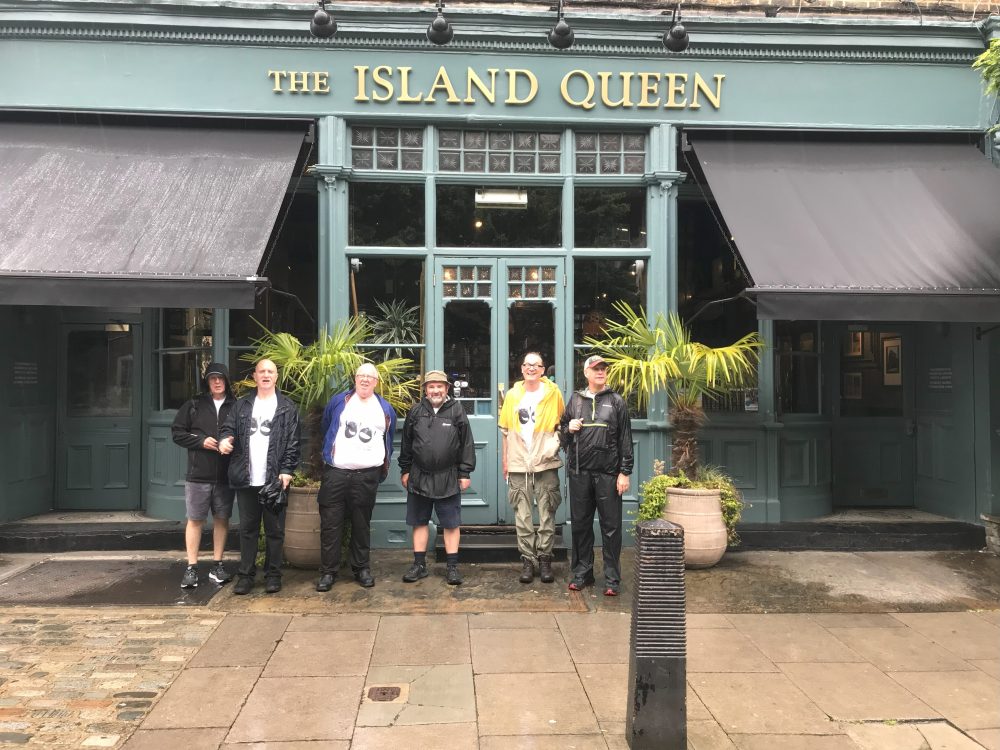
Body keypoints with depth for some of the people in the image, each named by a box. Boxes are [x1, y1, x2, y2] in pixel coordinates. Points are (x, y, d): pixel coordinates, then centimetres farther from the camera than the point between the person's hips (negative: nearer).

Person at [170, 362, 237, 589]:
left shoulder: (236, 406, 2)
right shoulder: (193, 405, 3)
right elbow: (177, 432, 3)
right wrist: (201, 441, -10)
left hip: (226, 476, 1)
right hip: (198, 475, -1)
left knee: (222, 519, 8)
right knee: (195, 519, 4)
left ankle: (217, 566, 19)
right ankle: (191, 568, 12)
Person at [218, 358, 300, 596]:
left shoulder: (287, 407, 3)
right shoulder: (242, 405, 12)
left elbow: (293, 443, -2)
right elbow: (229, 428, 10)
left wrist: (287, 471, -10)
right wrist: (225, 440, -14)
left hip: (275, 479, -2)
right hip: (246, 479, 3)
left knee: (274, 530, 4)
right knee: (247, 529, 9)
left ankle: (273, 575, 14)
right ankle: (245, 575, 16)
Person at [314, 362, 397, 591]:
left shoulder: (385, 409, 10)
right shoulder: (338, 401, 5)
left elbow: (388, 442, 19)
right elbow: (325, 431, 16)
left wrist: (383, 471, 17)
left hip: (367, 475, 1)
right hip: (335, 472, -1)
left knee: (362, 524, 10)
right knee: (330, 523, -1)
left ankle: (362, 568, 20)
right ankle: (327, 571, 7)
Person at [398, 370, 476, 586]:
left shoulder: (457, 411, -1)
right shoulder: (416, 412, 5)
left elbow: (467, 444, -2)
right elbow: (406, 444, 11)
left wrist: (465, 472, -4)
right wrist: (405, 470, 10)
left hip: (448, 479, -2)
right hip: (419, 477, 3)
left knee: (451, 524, 4)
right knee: (419, 522, 11)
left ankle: (453, 566, 14)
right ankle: (419, 564, 22)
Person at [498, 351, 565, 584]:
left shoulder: (553, 393, 1)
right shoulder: (512, 395, 7)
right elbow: (506, 430, 12)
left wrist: (556, 442, -7)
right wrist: (505, 461, 10)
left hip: (546, 464, -2)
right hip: (518, 465, 2)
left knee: (547, 515, 3)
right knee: (522, 516, 4)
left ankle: (544, 559, 14)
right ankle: (527, 560, 13)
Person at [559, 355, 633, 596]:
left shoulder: (616, 401, 5)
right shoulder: (575, 400, 12)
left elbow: (625, 439, 1)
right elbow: (562, 432, 21)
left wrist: (624, 472, -5)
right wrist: (569, 429, -3)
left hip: (608, 474, -3)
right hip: (579, 473, 3)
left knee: (611, 526, 0)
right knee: (580, 524, 9)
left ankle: (612, 579, 8)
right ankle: (582, 573, 21)